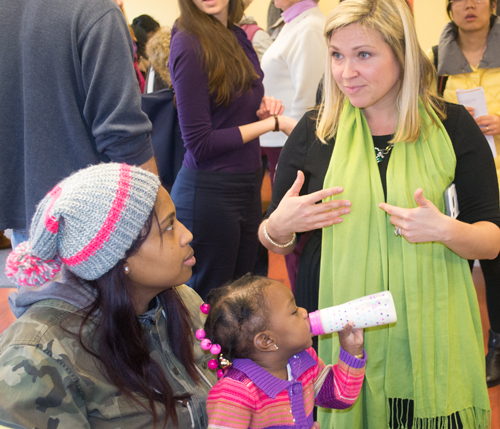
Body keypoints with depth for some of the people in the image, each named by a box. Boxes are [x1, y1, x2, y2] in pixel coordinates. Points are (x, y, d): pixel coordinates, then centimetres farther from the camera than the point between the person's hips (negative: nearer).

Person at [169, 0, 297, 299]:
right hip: (209, 193, -7)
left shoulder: (238, 36, 7)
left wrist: (261, 109, 1)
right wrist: (273, 123, -12)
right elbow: (199, 143, -17)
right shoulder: (189, 44, -15)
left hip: (248, 185, 8)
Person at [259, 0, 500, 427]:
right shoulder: (314, 132, 0)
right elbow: (275, 242, 7)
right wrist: (279, 226, -16)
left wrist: (448, 231, -20)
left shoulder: (452, 126, -3)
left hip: (428, 334, 0)